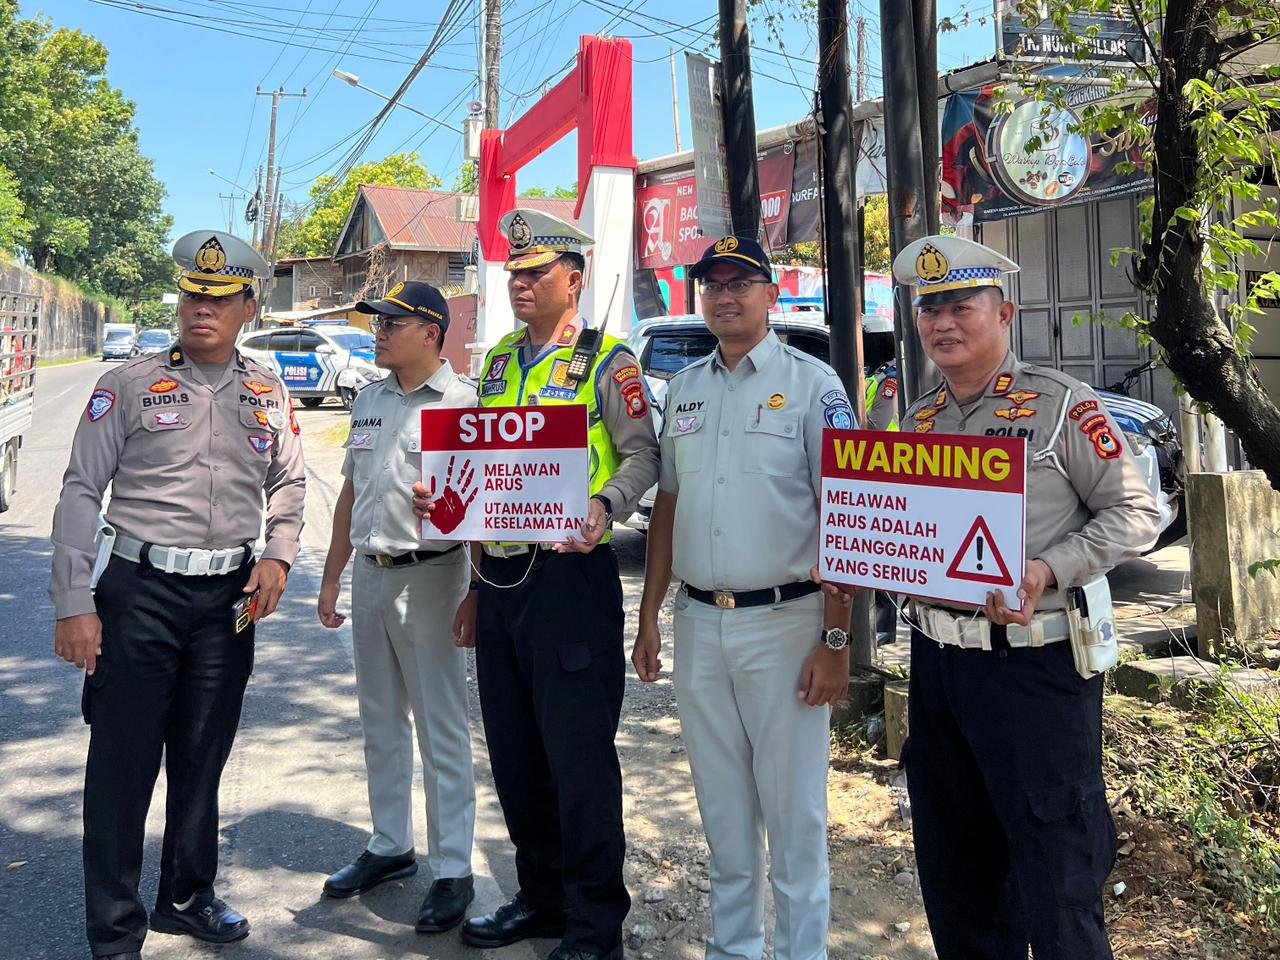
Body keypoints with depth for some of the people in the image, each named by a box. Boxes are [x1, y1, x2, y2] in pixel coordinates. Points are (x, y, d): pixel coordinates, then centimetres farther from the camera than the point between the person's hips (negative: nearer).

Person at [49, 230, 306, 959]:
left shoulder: (269, 395, 7)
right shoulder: (131, 386, -4)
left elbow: (289, 484, 17)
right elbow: (81, 495, -4)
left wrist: (278, 555, -1)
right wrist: (74, 606, -9)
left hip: (230, 596, 3)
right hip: (140, 591, -3)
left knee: (203, 759, 15)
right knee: (123, 764, 3)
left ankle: (187, 897, 34)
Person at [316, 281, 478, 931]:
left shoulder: (462, 401, -9)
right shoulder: (369, 401, 13)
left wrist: (476, 596, -24)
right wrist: (331, 578, 17)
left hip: (428, 577, -7)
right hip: (368, 574, 7)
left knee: (440, 727, 0)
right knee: (380, 724, 17)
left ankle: (453, 869, 12)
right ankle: (390, 846, 32)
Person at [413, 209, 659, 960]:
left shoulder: (605, 361, -4)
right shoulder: (498, 361, 16)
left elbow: (643, 455, -10)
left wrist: (604, 508, -27)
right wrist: (441, 499, 6)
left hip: (571, 574, -7)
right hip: (499, 575, 7)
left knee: (578, 755, -1)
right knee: (514, 754, 15)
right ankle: (541, 898, 32)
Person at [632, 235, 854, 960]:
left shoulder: (812, 384, -4)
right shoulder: (684, 388, 12)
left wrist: (835, 640, -13)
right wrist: (649, 619, 12)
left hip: (784, 621, -5)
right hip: (698, 624, 5)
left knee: (793, 809, 3)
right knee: (722, 806, 16)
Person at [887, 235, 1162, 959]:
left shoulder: (1060, 403, -7)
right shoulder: (919, 420, 11)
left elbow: (1135, 511, -8)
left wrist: (1050, 571, -23)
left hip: (1035, 661, -6)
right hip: (937, 657, 6)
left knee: (1055, 869, 2)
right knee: (952, 862, 17)